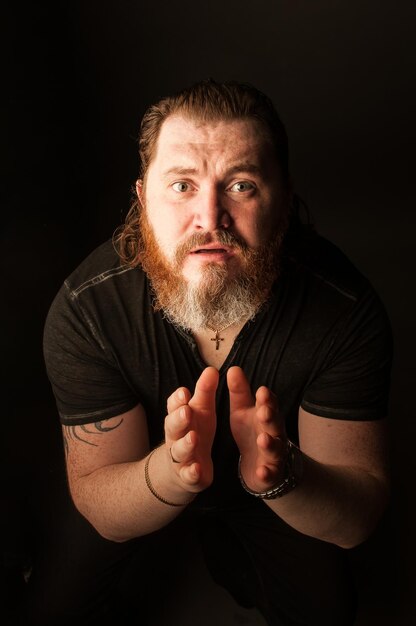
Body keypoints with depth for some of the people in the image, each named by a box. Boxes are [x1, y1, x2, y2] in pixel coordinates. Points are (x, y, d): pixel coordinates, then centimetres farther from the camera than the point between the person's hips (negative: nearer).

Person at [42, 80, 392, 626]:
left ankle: (227, 548, 23)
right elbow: (100, 509, -23)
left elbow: (359, 518, -23)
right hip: (146, 486, 0)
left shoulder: (345, 310, -29)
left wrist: (281, 476, -46)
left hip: (280, 498, 1)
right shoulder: (84, 311, -29)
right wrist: (170, 471, -46)